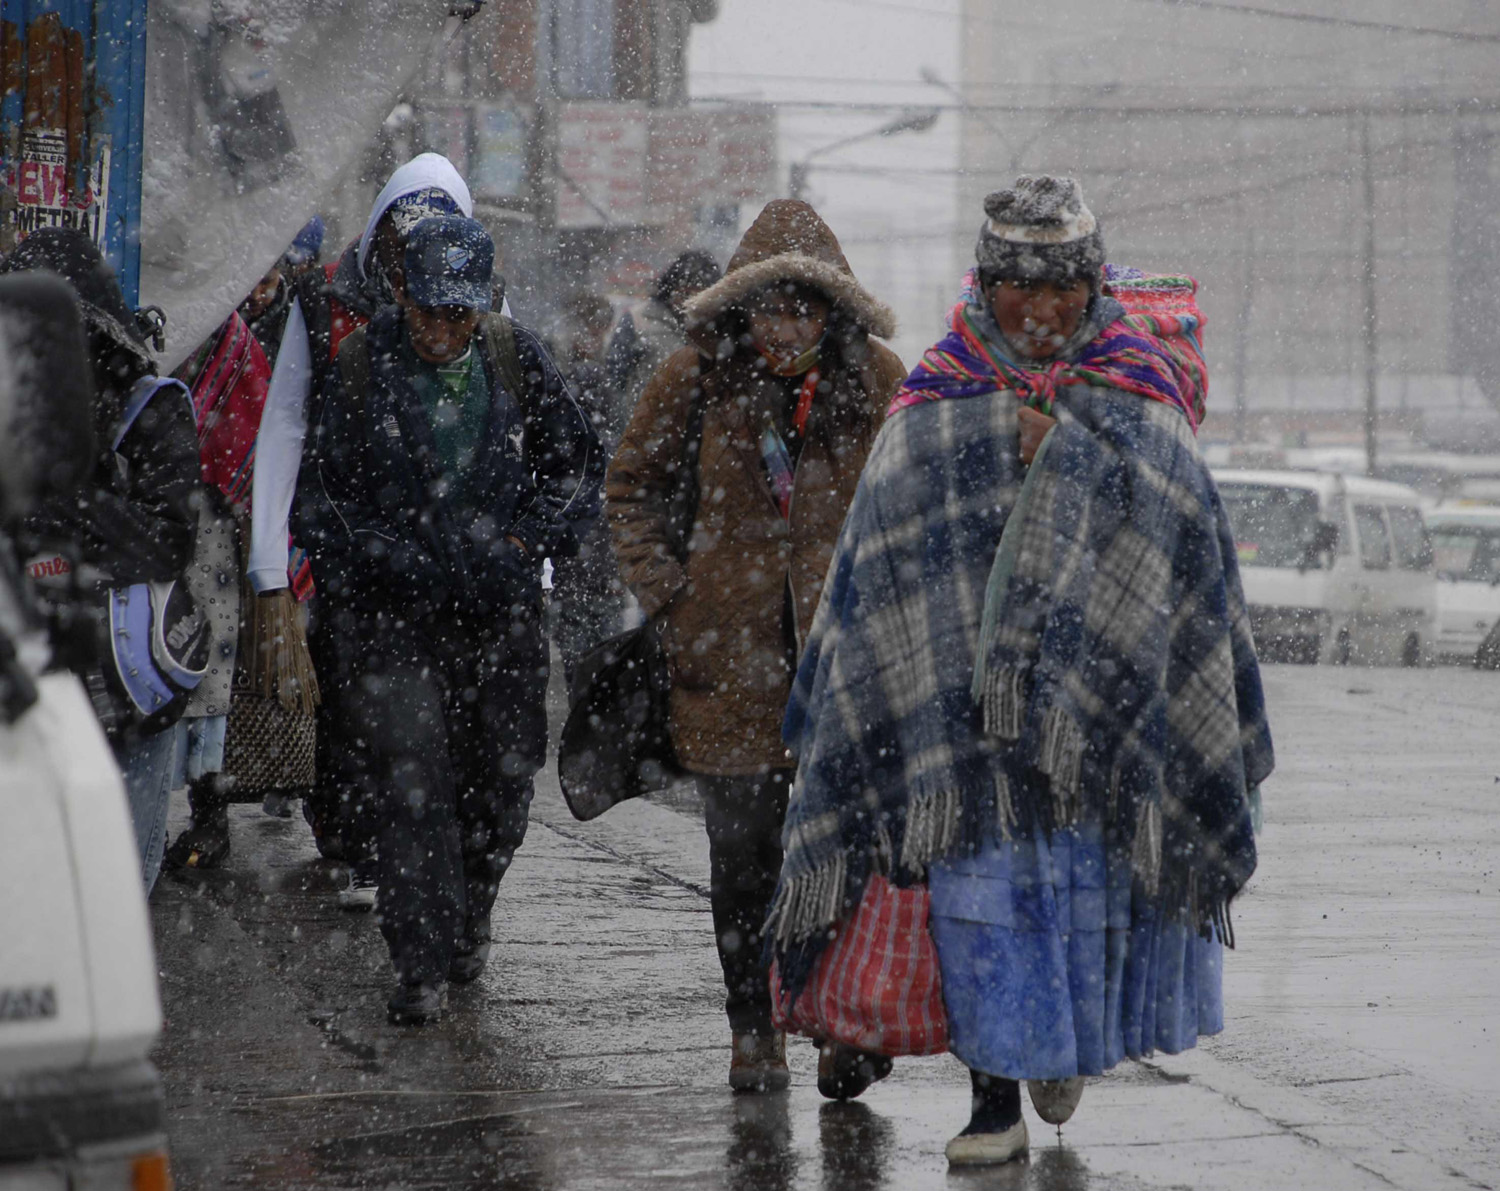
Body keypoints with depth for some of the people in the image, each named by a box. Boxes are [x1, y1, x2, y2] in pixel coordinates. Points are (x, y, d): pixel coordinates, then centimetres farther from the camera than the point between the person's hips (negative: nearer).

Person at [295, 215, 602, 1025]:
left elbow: (579, 463, 13)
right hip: (397, 614, -2)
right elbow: (321, 500, 0)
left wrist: (528, 541, -3)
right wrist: (405, 563, -12)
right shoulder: (359, 367, -2)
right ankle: (423, 965, -10)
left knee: (501, 783, 7)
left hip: (503, 612, 3)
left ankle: (467, 924, 33)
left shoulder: (515, 358, 4)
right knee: (413, 781, -13)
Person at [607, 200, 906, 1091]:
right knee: (743, 843, 2)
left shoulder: (878, 379, -2)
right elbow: (633, 482, 12)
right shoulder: (704, 376, -3)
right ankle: (753, 1027, 16)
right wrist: (662, 590, 4)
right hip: (733, 641, 0)